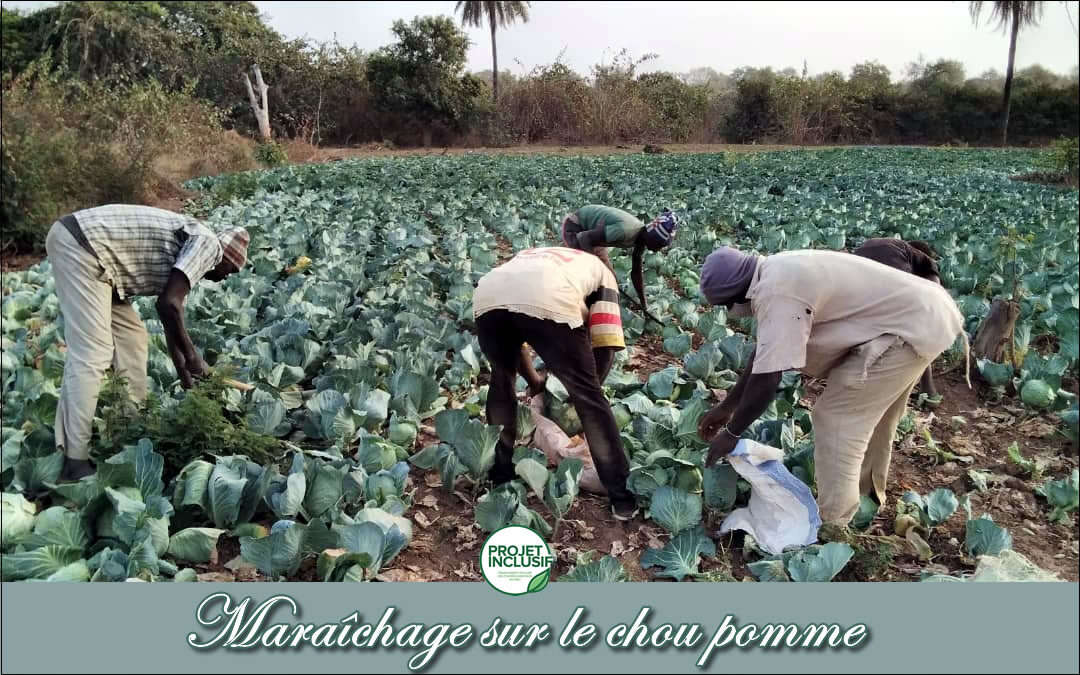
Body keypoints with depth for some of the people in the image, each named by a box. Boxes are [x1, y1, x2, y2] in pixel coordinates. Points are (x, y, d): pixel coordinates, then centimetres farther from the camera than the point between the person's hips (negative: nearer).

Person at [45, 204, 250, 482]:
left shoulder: (185, 250, 23)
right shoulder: (208, 244, -5)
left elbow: (170, 314, 28)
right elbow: (168, 304, -16)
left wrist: (184, 373, 31)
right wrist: (191, 356, -4)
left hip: (87, 249, 11)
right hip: (79, 244, -11)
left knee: (131, 337, 16)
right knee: (91, 354, -11)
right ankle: (74, 463, -9)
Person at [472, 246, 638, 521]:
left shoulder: (529, 256, 46)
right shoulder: (601, 271, 34)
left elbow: (512, 334, 45)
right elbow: (606, 343, 21)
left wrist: (534, 382, 55)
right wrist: (589, 387, 35)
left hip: (487, 298, 4)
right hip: (548, 302, -4)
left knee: (502, 383, 30)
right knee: (587, 397, 13)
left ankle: (498, 479, 39)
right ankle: (623, 497, 21)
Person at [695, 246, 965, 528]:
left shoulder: (776, 293, -24)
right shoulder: (777, 275, 8)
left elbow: (767, 379, -24)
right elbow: (764, 352, 16)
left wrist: (731, 432, -11)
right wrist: (727, 406, 19)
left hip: (911, 328, -10)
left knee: (835, 420, -6)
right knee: (871, 415, 25)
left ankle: (831, 527, 4)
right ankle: (867, 496, 43)